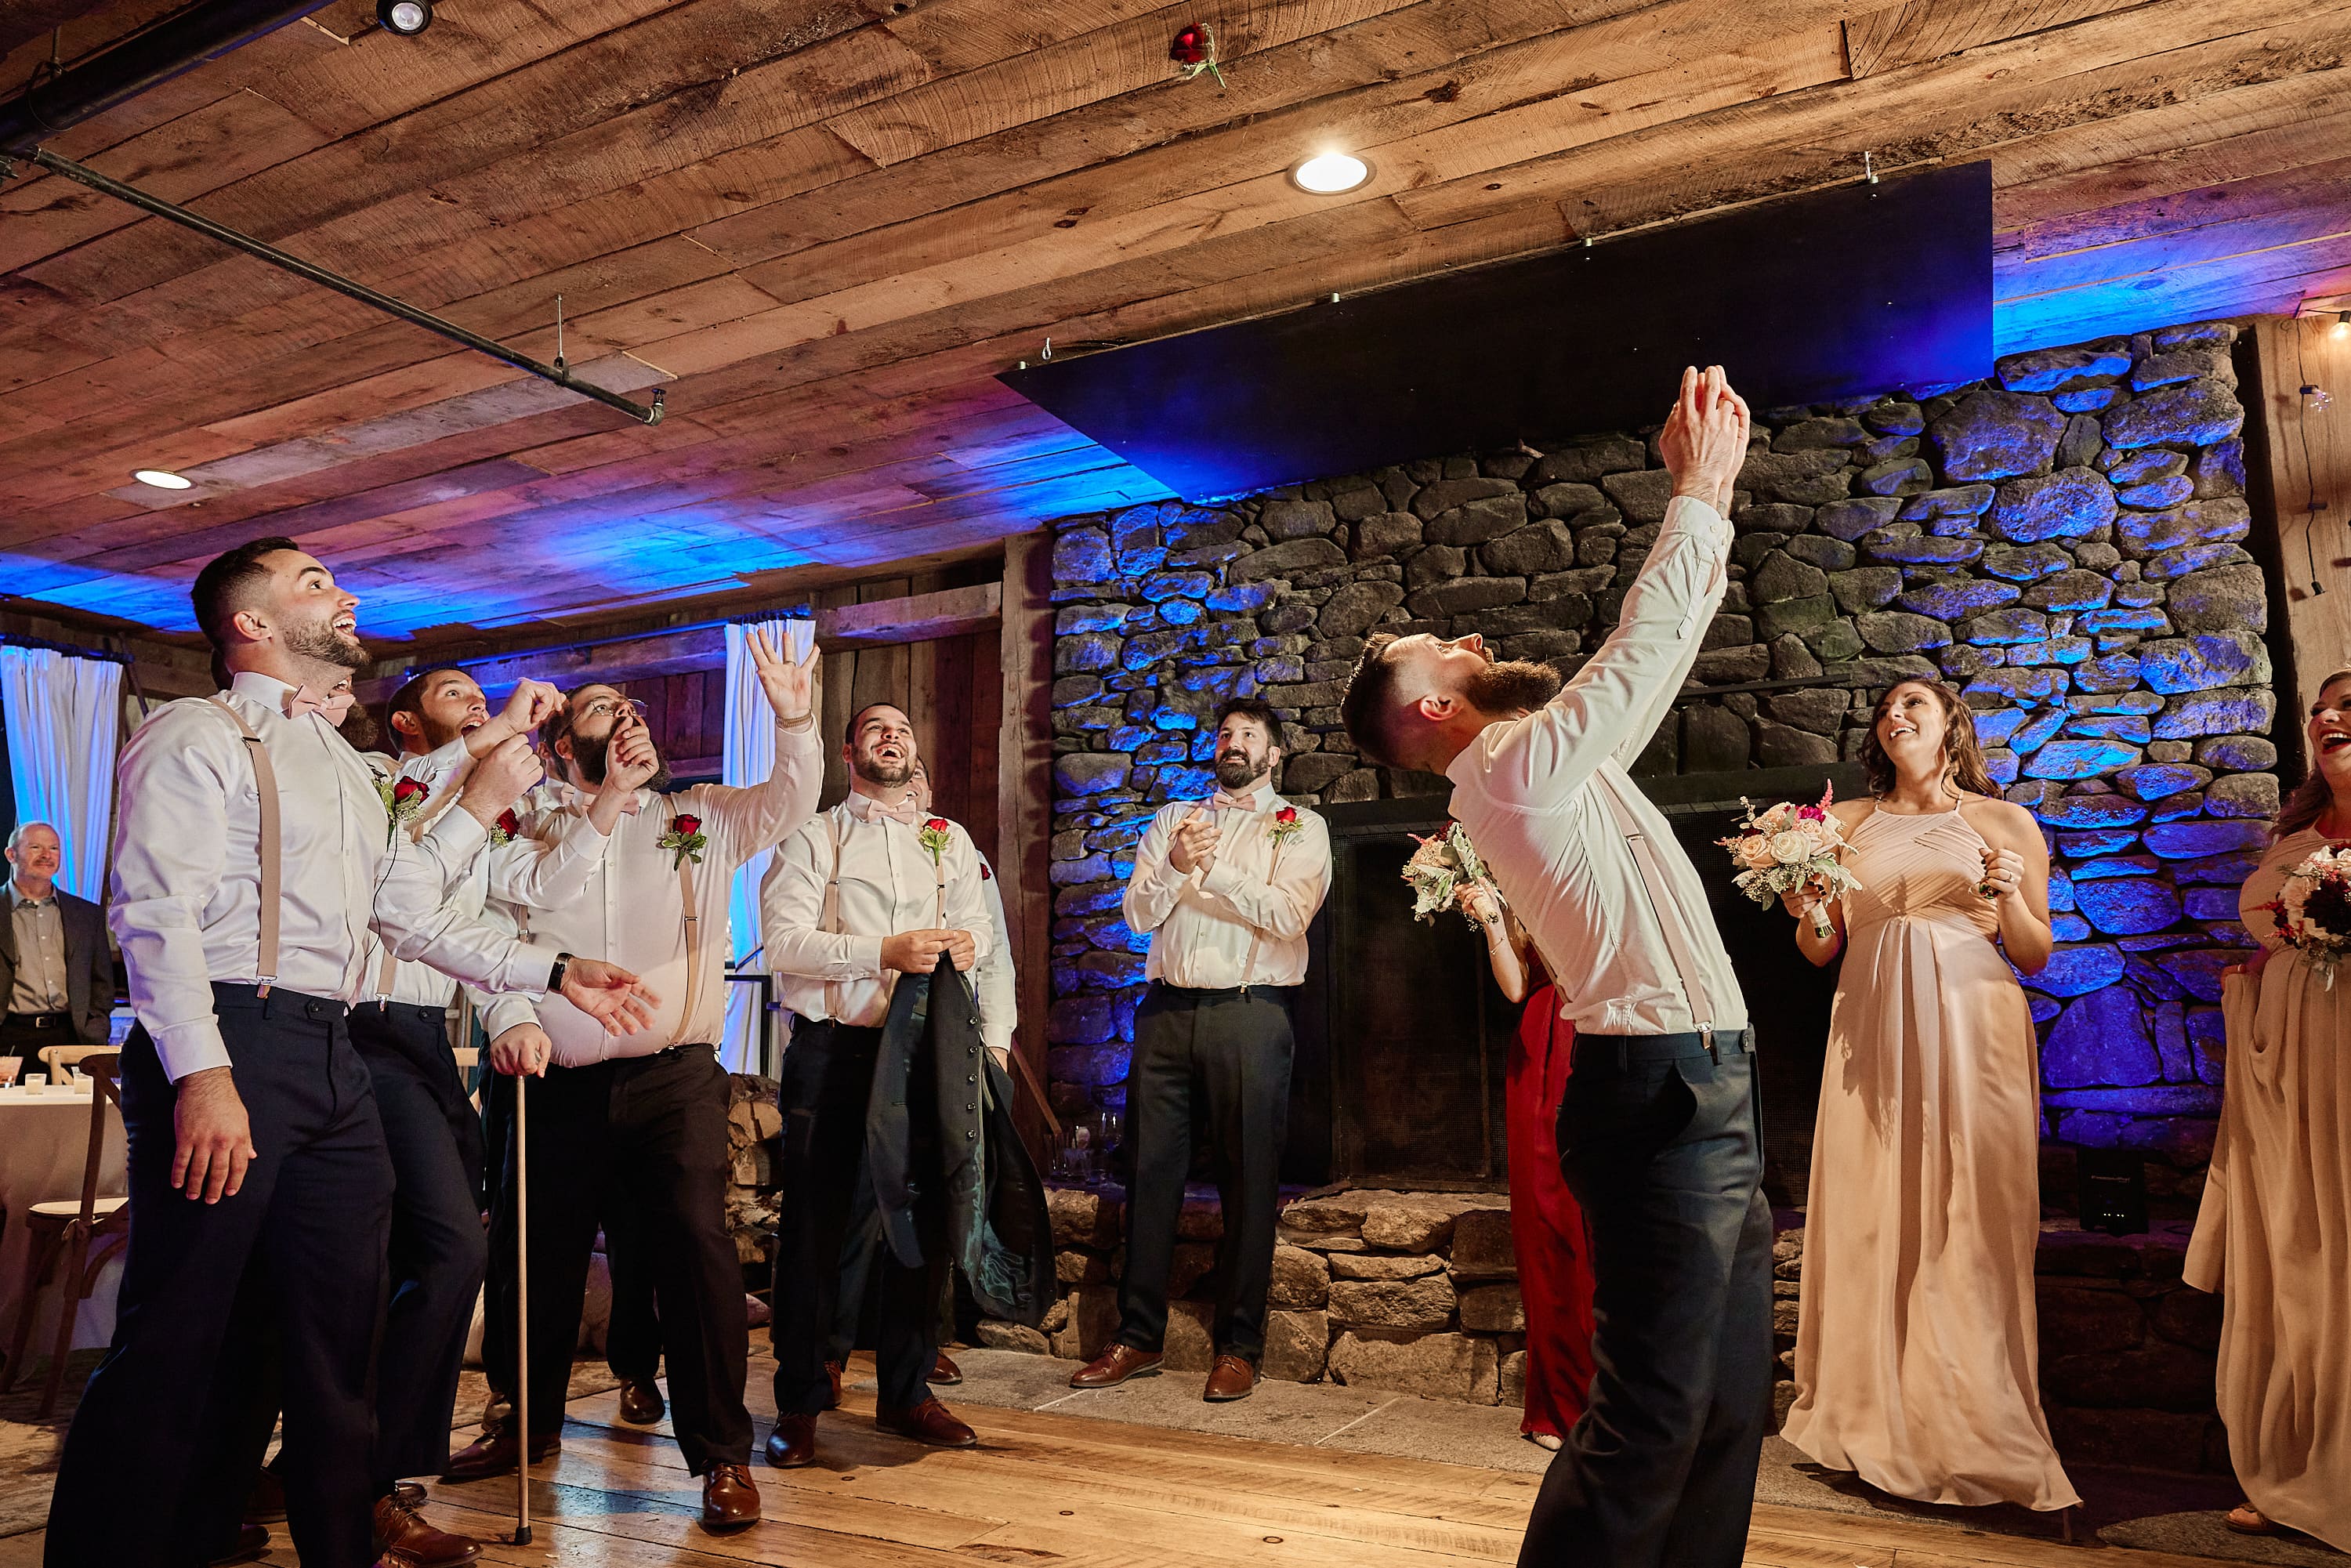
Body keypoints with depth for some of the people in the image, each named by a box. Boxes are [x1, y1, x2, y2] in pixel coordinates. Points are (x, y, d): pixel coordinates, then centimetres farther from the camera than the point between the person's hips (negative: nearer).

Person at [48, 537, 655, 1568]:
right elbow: (157, 910, -13)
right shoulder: (198, 736, -1)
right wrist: (201, 1074, -23)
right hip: (227, 1048, -8)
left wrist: (555, 973, 16)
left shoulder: (346, 769, 24)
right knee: (175, 1345, -4)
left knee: (337, 1341, 10)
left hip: (331, 1060, 8)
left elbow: (419, 917, 23)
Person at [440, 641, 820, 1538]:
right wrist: (512, 1018, -14)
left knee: (695, 1244, -12)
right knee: (535, 1255, 12)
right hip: (561, 1085, 2)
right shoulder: (528, 830, 10)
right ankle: (529, 1424, 37)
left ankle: (721, 1454, 1)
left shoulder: (698, 819, 11)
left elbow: (786, 805, 2)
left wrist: (795, 725, -15)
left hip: (676, 1081, -1)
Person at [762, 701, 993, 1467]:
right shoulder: (813, 837, 3)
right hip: (831, 1049, -3)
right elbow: (784, 942, -9)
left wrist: (967, 942, -11)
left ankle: (906, 1391, 22)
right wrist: (886, 951, -20)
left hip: (922, 1050, 4)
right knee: (815, 1224, 2)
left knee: (922, 1218, 8)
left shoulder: (950, 841, 16)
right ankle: (800, 1402, 15)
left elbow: (979, 925, 14)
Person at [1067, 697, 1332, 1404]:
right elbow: (1138, 914, 7)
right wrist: (1176, 866, -11)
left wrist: (1212, 870, -14)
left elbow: (1288, 914, -9)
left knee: (1248, 1180, 1)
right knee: (1151, 1171, 5)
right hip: (1167, 1010, 3)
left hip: (1249, 1013, -3)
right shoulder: (1173, 819, 18)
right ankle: (1138, 1333, 17)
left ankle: (1238, 1345, 12)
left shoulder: (1300, 828, 8)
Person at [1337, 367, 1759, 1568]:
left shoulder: (1552, 762, 17)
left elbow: (1652, 658, 21)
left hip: (1702, 1104, 10)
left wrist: (1706, 492, 17)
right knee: (1651, 1421, -8)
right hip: (1663, 1101, -10)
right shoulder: (1511, 766, -11)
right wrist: (1700, 490, 1)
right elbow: (1640, 648, -11)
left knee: (1727, 1411, 13)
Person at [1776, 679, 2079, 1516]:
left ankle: (1980, 1437, 8)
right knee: (1871, 1220, 2)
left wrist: (2010, 895, -9)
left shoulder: (2004, 821, 9)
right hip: (1872, 1034, 2)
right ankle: (1874, 1422, 13)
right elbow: (1821, 949, 14)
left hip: (1973, 1029, -2)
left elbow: (2035, 958, 9)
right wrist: (1807, 911, -7)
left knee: (1970, 1222, -3)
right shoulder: (1848, 821, 13)